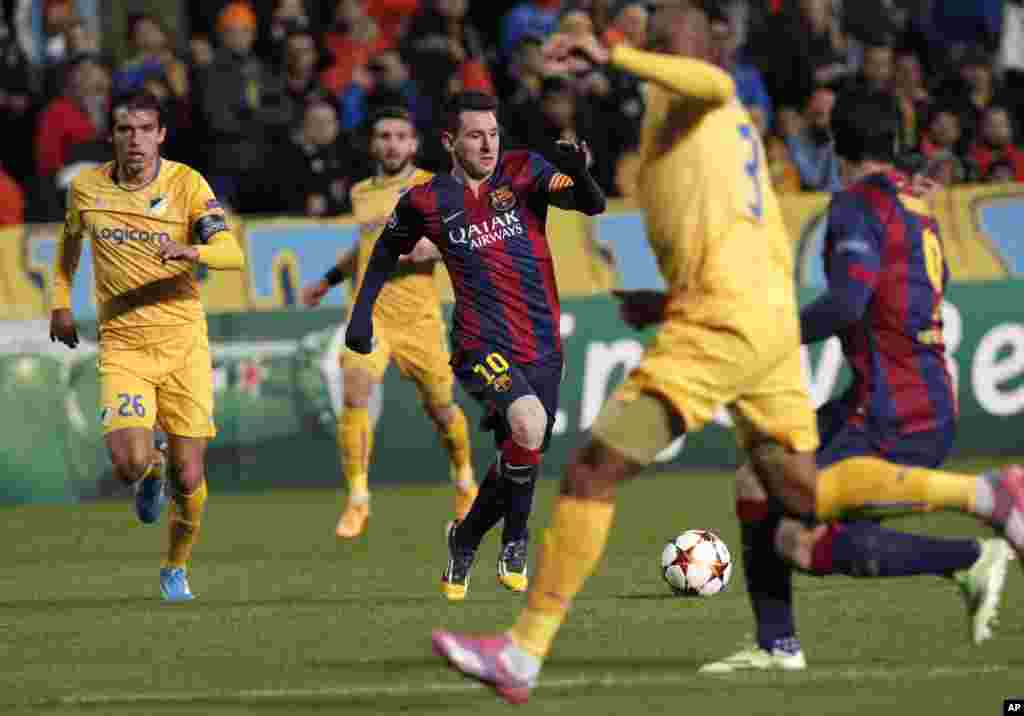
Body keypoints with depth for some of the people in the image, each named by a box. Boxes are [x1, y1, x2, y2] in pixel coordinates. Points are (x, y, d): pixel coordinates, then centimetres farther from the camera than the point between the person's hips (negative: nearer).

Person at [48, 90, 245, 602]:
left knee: (188, 477, 0)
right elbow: (69, 243, 22)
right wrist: (60, 304, 14)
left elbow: (232, 253, -16)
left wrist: (191, 251, -36)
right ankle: (150, 475, 19)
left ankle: (176, 567, 28)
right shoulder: (86, 189, 1)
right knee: (128, 463, -20)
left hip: (184, 344, 0)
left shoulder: (187, 183, -7)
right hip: (122, 344, 1)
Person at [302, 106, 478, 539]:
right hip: (369, 311, 3)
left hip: (418, 316, -3)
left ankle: (465, 483, 35)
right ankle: (358, 501, -13)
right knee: (355, 396, -18)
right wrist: (329, 279, 34)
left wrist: (429, 248, -22)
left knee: (440, 407, 7)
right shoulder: (361, 193, 15)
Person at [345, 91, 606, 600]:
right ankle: (515, 539, -7)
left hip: (543, 346, 3)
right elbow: (387, 251, 21)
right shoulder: (426, 201, 2)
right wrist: (362, 312, 13)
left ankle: (465, 539, 32)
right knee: (529, 424, -29)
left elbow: (592, 205, -12)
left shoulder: (523, 172, 1)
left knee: (520, 460, 5)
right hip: (482, 344, -3)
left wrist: (578, 176, -34)